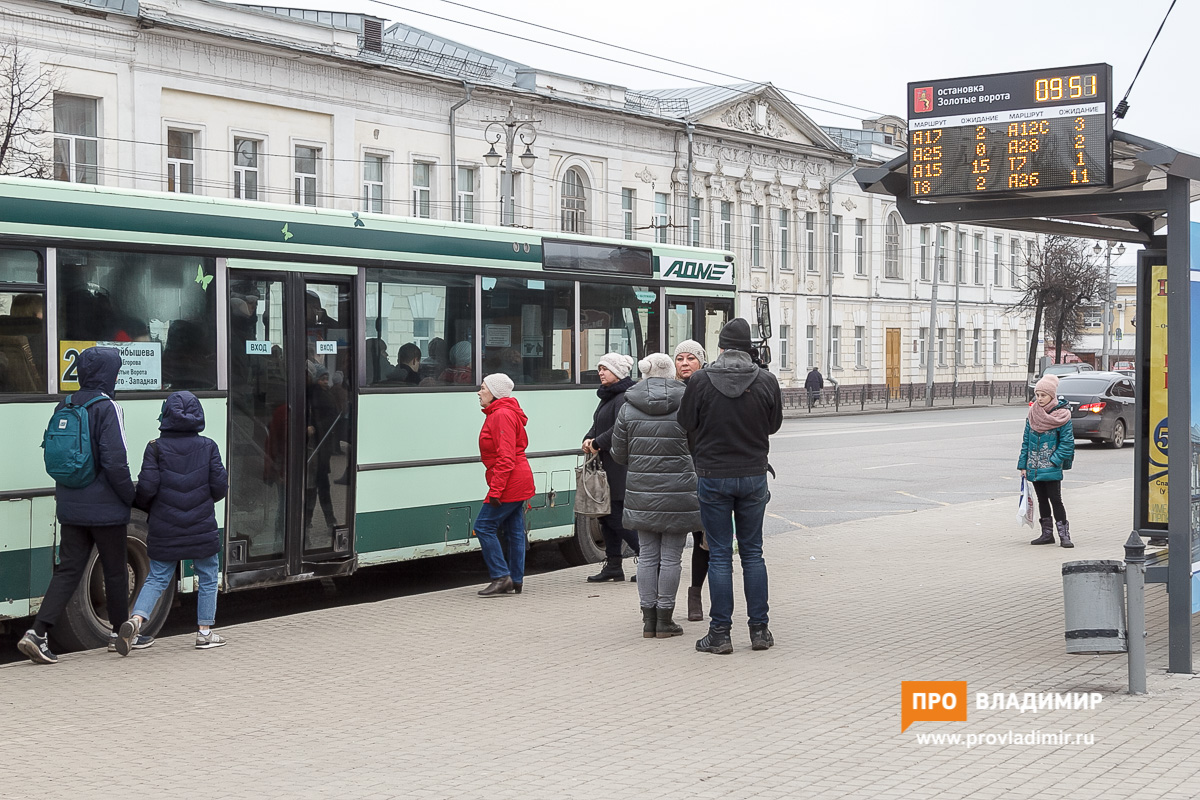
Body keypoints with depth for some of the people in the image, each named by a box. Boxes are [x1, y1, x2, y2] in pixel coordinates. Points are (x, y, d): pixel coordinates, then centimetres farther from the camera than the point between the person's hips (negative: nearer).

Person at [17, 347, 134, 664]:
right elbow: (115, 462, -19)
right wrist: (131, 497, -6)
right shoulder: (106, 408, -14)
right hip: (104, 508, -6)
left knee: (68, 569, 7)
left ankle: (37, 632, -6)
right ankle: (120, 633, 23)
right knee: (116, 571, 10)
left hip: (69, 507, 6)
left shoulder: (63, 407, 7)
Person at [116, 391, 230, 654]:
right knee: (208, 577, 13)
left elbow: (147, 487, -9)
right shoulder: (208, 447, -1)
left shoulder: (156, 448, -4)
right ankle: (205, 632, 15)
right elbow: (220, 486, -2)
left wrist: (146, 507, 13)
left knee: (157, 578, 10)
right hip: (201, 529, -1)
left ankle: (135, 620, -10)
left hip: (165, 530, 1)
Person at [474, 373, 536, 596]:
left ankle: (501, 577, -7)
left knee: (484, 526, -8)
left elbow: (506, 458, -22)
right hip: (519, 483, 11)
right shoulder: (497, 414, 17)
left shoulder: (502, 415, -15)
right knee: (514, 531, 11)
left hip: (510, 483, -11)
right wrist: (497, 487, 19)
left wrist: (495, 490, -24)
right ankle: (515, 581, 14)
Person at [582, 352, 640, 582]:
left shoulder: (625, 398, -15)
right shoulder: (607, 397, 18)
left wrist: (597, 443, -16)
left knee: (617, 517, -8)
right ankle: (613, 566, 18)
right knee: (606, 515, 12)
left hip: (621, 468, -10)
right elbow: (597, 425, 21)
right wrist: (588, 440, 1)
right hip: (608, 466, 10)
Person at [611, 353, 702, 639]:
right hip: (678, 495, -3)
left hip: (642, 494, 3)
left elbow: (619, 453, 6)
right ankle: (664, 620, 9)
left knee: (647, 556, 10)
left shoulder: (628, 409, 1)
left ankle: (649, 619, 14)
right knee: (671, 556, 4)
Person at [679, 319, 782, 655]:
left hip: (713, 477, -2)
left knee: (719, 555, 3)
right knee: (752, 552, 12)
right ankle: (759, 629, 14)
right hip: (754, 476, 2)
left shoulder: (701, 381, -11)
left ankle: (720, 633, 5)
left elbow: (686, 422, -1)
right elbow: (774, 424, 8)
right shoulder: (767, 381, -5)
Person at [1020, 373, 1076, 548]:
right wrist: (1023, 465, 7)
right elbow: (1026, 440, 10)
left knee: (1055, 499, -7)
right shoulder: (1033, 414, 7)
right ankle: (1047, 534, 19)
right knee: (1042, 500, 12)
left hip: (1051, 468, -6)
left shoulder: (1062, 415, -8)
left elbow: (1067, 442, -7)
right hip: (1034, 467, 6)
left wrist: (1054, 460, -15)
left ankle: (1064, 535, -2)